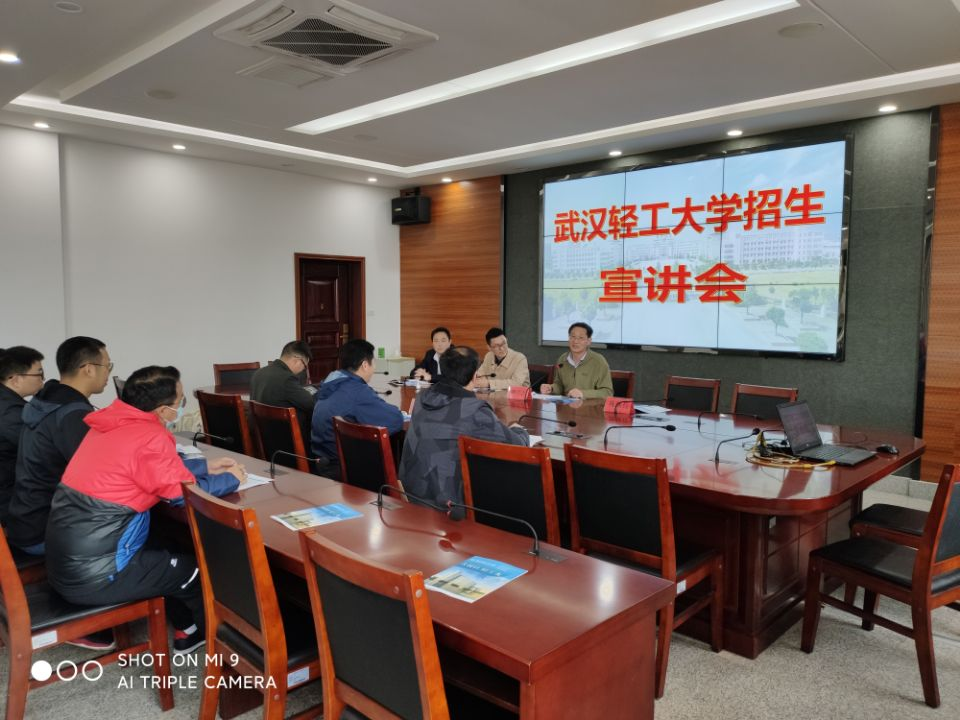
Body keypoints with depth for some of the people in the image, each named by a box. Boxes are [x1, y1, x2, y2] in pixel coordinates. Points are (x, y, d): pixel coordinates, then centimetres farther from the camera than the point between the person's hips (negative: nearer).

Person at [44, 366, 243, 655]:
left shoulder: (114, 422, 5)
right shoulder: (149, 437, -22)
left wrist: (207, 467, 18)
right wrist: (231, 478, 1)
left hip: (65, 560, 9)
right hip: (93, 574, -9)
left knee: (174, 555, 25)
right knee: (197, 570, 10)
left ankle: (187, 630, 35)